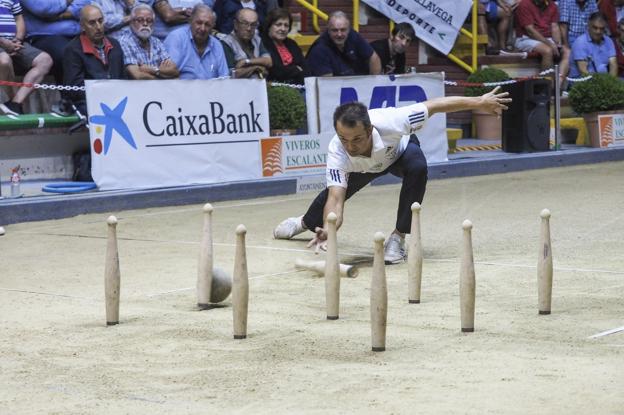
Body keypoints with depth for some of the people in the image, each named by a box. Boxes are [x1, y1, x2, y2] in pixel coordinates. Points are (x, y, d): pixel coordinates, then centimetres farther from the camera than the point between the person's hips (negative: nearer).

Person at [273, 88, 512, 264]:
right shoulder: (338, 151, -43)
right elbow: (335, 199, -50)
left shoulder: (388, 122, -47)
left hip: (400, 150, -2)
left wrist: (478, 102, -28)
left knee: (417, 167, -33)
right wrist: (328, 229, -71)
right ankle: (306, 222, 52)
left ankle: (398, 239, -18)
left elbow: (435, 105, -34)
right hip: (362, 167, 2)